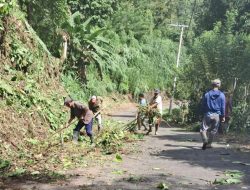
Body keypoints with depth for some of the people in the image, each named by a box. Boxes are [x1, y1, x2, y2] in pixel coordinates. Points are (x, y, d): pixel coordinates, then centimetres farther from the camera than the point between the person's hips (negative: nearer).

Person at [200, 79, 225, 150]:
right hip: (217, 115, 1)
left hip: (208, 115, -1)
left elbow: (203, 105, 6)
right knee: (213, 131, 13)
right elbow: (223, 107, 0)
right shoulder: (221, 95, -2)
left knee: (203, 129, 1)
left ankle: (205, 141, -22)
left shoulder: (207, 94, 0)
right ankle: (209, 144, 18)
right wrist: (223, 116, 7)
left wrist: (204, 113, 18)